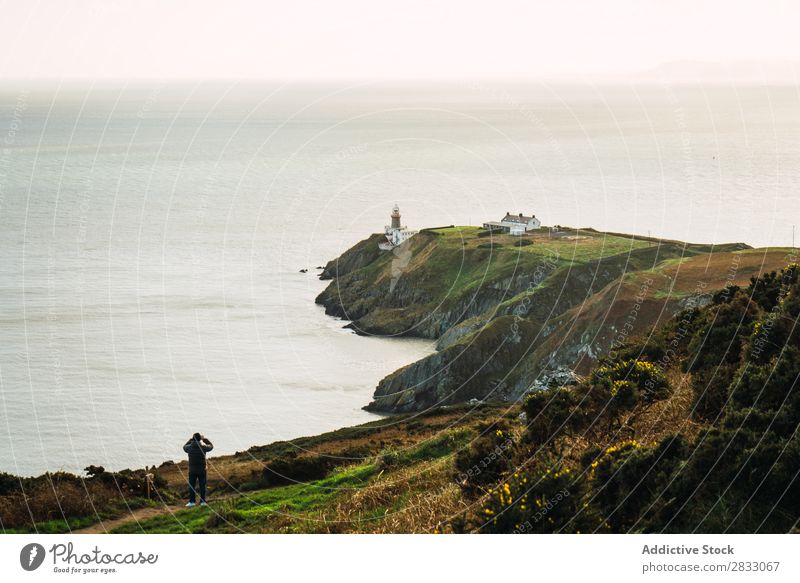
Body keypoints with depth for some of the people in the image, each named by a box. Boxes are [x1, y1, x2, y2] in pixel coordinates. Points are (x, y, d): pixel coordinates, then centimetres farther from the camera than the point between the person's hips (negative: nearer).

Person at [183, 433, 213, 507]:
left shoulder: (190, 447, -8)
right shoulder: (203, 447, -11)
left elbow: (184, 447, 17)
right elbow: (211, 446, 11)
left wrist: (190, 440, 23)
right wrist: (205, 439, 22)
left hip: (192, 470, 0)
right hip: (202, 470, 0)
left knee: (191, 486, 7)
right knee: (202, 486, 7)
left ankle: (192, 501, 4)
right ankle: (202, 501, 6)